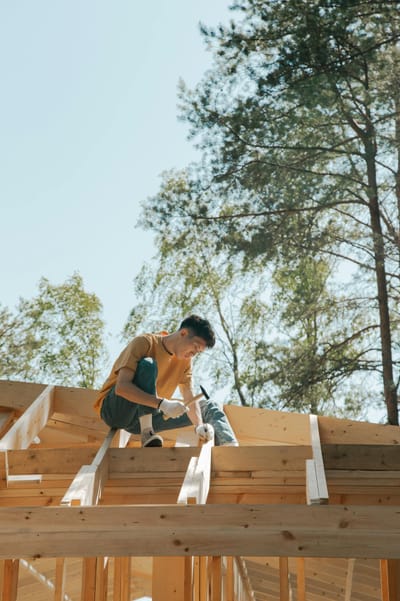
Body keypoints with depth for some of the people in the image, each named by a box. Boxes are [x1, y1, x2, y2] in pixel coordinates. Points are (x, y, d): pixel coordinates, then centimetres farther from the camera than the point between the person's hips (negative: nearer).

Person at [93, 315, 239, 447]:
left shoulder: (185, 360, 3)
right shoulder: (145, 343, -18)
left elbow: (190, 399, -5)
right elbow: (121, 387, -29)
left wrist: (199, 426, -25)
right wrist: (162, 403, -39)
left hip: (148, 414, 6)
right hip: (115, 409, -6)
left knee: (209, 407, -2)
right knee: (148, 364, -31)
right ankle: (146, 433, -35)